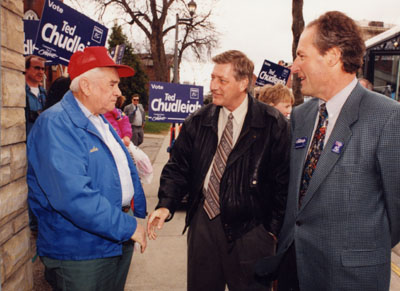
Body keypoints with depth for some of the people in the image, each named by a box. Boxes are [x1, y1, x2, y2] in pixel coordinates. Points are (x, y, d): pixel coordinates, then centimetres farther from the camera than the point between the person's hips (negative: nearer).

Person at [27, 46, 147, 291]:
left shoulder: (101, 121, 10)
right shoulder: (56, 125, -21)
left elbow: (127, 168, 19)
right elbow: (74, 197, -30)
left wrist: (141, 209, 12)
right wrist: (128, 226, -23)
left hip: (118, 239, 9)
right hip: (80, 252, -8)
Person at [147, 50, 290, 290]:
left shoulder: (273, 124, -9)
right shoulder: (197, 122, 3)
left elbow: (284, 181, -7)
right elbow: (178, 168, 5)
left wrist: (273, 228, -7)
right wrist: (166, 205, -9)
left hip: (249, 228, -3)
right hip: (203, 220, 4)